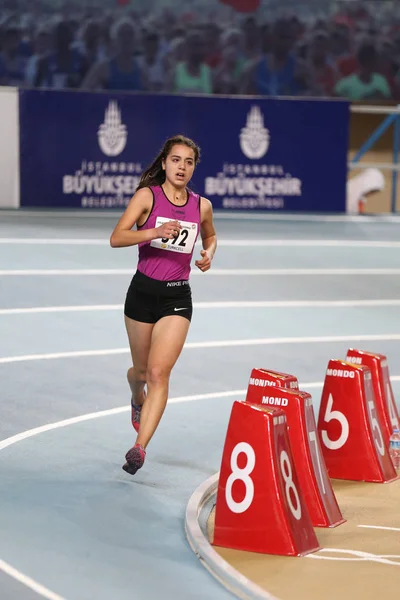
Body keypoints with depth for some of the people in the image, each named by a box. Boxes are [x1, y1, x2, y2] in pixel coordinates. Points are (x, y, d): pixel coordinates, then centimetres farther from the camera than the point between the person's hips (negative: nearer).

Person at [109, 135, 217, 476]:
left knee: (159, 372, -15)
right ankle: (138, 400, 51)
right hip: (143, 292, -1)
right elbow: (117, 238, -15)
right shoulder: (148, 196, -5)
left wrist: (209, 253, 3)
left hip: (178, 297, 1)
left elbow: (210, 236, 25)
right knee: (142, 370, 14)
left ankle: (140, 446, -16)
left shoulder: (201, 206, 4)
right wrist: (154, 232, -29)